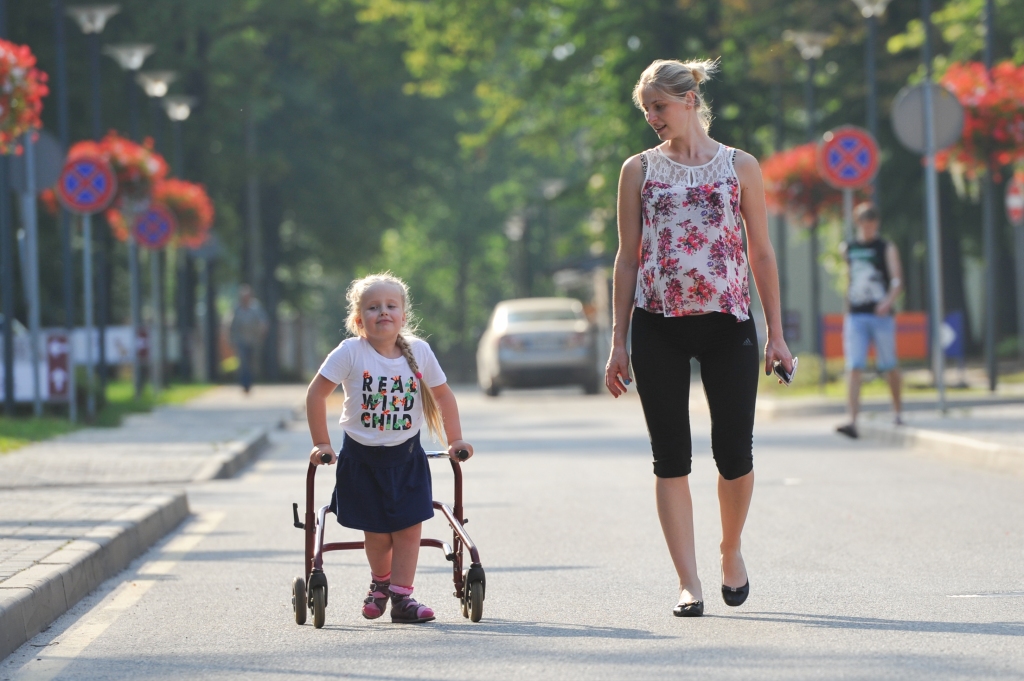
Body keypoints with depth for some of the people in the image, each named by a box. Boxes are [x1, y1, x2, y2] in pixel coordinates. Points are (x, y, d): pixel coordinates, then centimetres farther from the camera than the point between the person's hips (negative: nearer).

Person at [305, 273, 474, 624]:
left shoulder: (418, 352, -6)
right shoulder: (350, 353, -15)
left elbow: (443, 396, 7)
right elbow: (316, 393, -10)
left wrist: (455, 440, 6)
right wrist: (322, 444, -10)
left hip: (406, 456, 2)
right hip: (361, 456, -2)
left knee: (408, 527, -6)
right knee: (376, 532, 4)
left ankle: (401, 597, 0)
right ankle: (380, 583, 30)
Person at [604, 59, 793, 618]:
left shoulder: (740, 167, 6)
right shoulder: (639, 170, 7)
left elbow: (761, 253, 9)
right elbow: (628, 257, 9)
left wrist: (776, 334, 5)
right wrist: (618, 341, 5)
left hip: (727, 322, -1)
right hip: (658, 325, 1)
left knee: (734, 452, -1)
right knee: (671, 456, -1)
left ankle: (731, 552, 25)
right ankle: (688, 582, 3)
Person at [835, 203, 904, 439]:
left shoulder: (886, 248, 1)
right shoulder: (848, 249, 13)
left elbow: (897, 281, -8)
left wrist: (888, 301, -26)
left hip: (881, 315, -2)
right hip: (855, 317, 2)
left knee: (889, 366, 7)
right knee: (854, 368, -11)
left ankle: (898, 411, 30)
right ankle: (852, 422, -19)